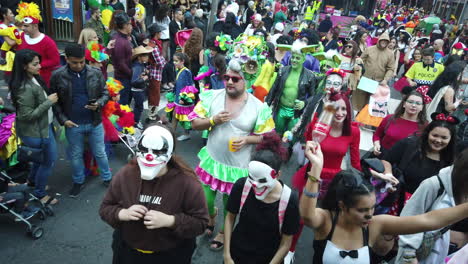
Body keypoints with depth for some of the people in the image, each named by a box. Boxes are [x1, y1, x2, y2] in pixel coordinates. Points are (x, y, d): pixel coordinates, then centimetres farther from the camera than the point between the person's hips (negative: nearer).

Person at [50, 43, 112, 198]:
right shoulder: (57, 76, -9)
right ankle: (78, 182, 38)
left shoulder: (96, 73, -8)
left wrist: (99, 104, -20)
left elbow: (105, 94, 0)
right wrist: (63, 119, -10)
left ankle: (107, 178, 34)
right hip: (72, 124, 0)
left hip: (95, 122, 0)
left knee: (100, 153, 15)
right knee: (76, 155, 18)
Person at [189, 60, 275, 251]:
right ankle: (212, 214, 52)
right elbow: (195, 123, -3)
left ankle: (224, 232, 48)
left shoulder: (258, 107, -11)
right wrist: (213, 120, -21)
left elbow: (267, 137, -4)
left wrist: (247, 139, -21)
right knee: (205, 201, 14)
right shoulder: (212, 97, -6)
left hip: (238, 166, -1)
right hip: (212, 161, 2)